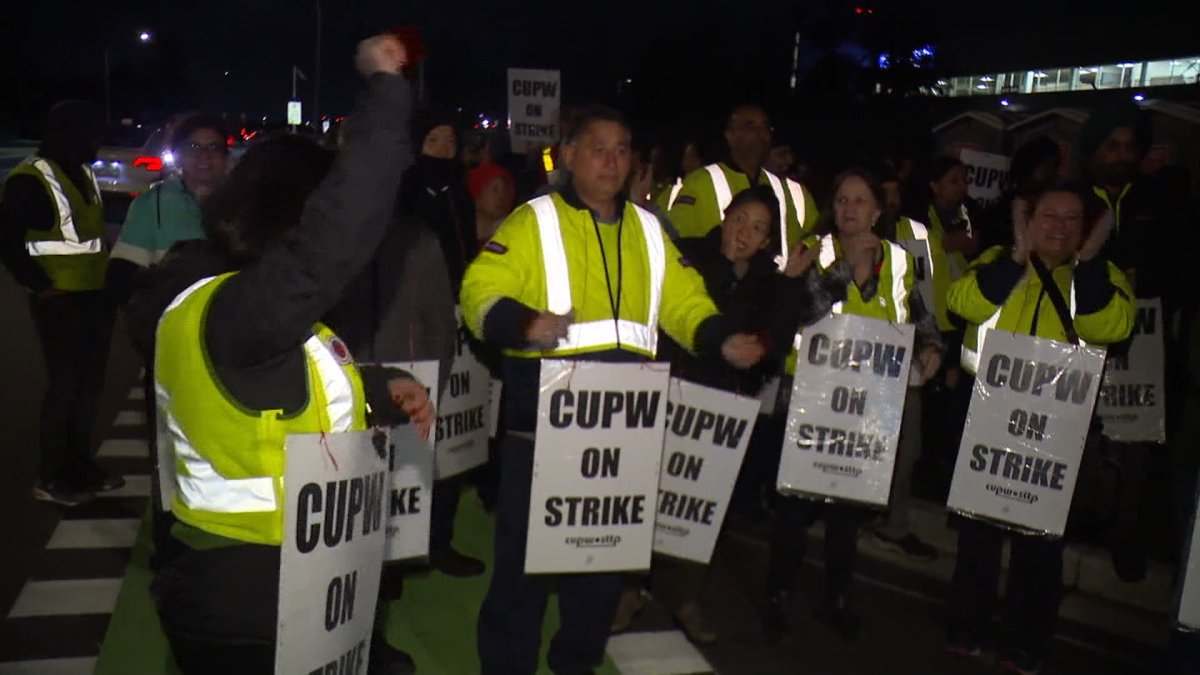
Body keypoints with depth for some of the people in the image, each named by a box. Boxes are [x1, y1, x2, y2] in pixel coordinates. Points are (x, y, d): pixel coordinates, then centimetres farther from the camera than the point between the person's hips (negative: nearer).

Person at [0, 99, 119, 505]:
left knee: (90, 383, 13)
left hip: (95, 296, 8)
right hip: (60, 301, -8)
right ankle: (50, 478, 9)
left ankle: (80, 465, 26)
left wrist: (107, 276, 11)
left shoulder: (83, 173, 13)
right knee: (64, 385, -2)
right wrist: (39, 285, -13)